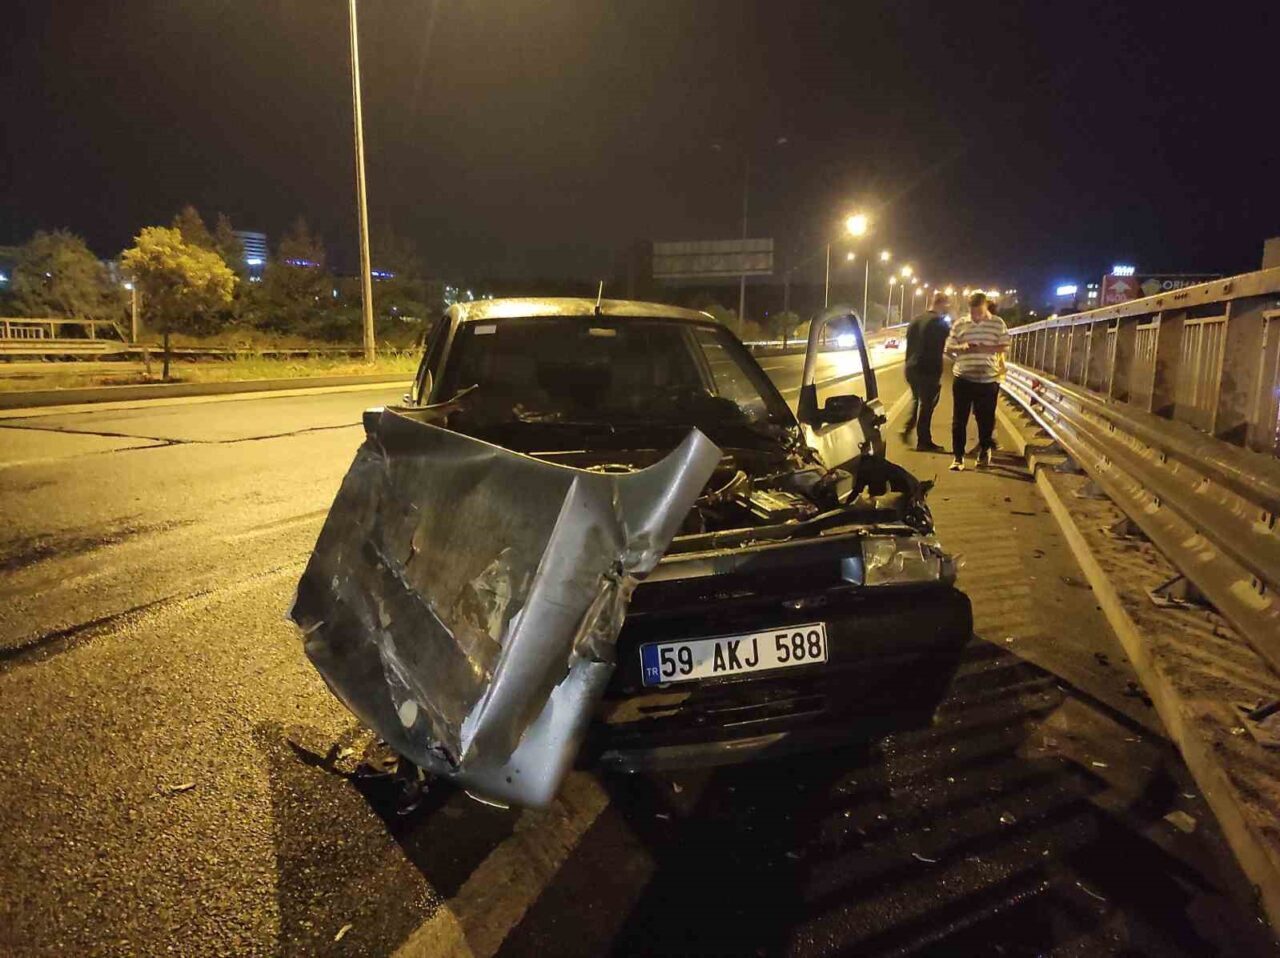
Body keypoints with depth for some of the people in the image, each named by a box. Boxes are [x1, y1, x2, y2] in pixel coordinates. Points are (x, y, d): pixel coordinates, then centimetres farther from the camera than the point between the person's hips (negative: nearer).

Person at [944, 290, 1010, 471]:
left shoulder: (997, 323, 3)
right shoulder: (959, 325, 4)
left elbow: (1004, 346, 0)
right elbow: (948, 348, 5)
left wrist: (985, 349, -16)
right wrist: (962, 348, -16)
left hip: (988, 379, 0)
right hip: (963, 379, 0)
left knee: (986, 419, 10)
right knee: (959, 419, 0)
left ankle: (984, 452, 28)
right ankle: (958, 456, 5)